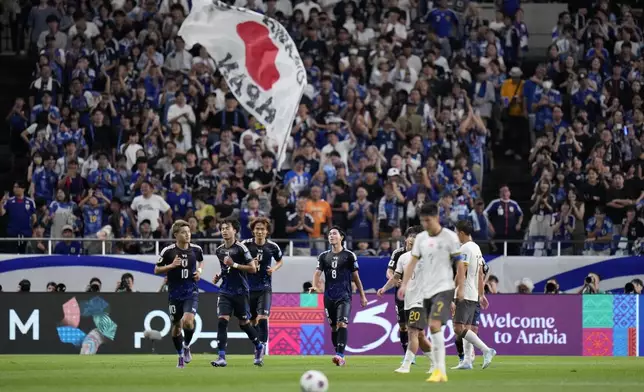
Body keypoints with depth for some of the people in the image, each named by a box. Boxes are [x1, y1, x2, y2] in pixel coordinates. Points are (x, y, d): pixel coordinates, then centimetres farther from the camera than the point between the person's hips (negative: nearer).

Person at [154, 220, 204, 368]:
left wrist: (199, 270, 2)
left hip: (191, 292, 0)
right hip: (175, 293, 0)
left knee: (188, 320, -22)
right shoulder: (168, 251, -9)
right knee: (177, 326, 9)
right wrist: (171, 266, -17)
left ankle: (187, 346, 7)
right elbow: (156, 270, -1)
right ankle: (181, 356, 30)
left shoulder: (196, 249, -2)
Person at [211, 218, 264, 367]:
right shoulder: (219, 250, 9)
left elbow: (253, 268, -11)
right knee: (222, 320, -12)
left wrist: (234, 265, -18)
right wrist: (218, 277, 7)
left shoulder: (241, 248, -10)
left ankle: (259, 347, 34)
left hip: (240, 292, -4)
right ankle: (222, 357, -15)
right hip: (225, 291, 4)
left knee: (244, 323, 7)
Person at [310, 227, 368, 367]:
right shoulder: (324, 256, 10)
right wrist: (315, 286, -21)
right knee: (333, 327, 8)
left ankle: (340, 355, -26)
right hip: (329, 296, 4)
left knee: (342, 324, -19)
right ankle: (339, 357, 17)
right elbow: (317, 272, 0)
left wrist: (362, 296, 7)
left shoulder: (349, 255, 1)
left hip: (344, 296, -4)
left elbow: (355, 276, 6)